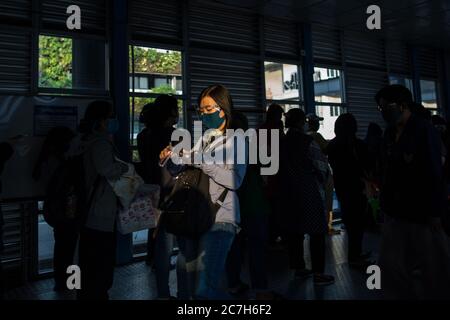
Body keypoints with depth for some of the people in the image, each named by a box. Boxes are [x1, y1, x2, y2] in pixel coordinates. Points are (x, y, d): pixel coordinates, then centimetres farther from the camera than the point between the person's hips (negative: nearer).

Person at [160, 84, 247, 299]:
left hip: (219, 219, -6)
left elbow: (234, 180, -16)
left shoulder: (235, 140, 0)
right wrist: (170, 159, -1)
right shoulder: (203, 139, 16)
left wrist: (200, 161, -18)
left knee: (204, 288, -14)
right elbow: (180, 171, 19)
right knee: (186, 280, 14)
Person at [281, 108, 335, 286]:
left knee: (295, 231, 11)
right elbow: (322, 166, -8)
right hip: (310, 192, -6)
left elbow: (282, 168, 4)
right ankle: (318, 273, 2)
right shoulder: (307, 142, -11)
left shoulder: (282, 143, 4)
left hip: (290, 192, 6)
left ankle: (299, 267, 22)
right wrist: (323, 181, 11)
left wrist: (291, 183, 13)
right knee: (316, 233, 0)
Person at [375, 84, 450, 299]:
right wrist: (385, 203, 4)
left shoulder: (423, 130, -11)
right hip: (396, 212, 6)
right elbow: (387, 170, 8)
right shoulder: (390, 133, 7)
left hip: (421, 212, -6)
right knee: (390, 266, 10)